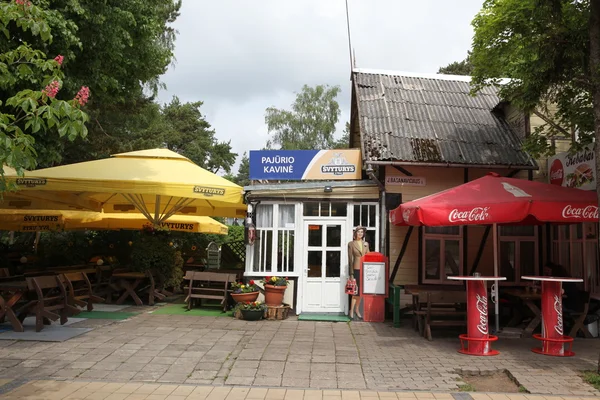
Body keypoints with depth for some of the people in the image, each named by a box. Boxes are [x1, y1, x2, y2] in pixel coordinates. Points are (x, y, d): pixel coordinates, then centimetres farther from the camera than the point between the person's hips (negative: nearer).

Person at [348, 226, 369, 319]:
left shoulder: (366, 243, 11)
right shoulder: (351, 244, -2)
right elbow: (350, 259, -4)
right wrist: (351, 274, -8)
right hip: (356, 269, -4)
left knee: (361, 290, 9)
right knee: (356, 291, -6)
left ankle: (357, 309, 22)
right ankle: (352, 311, 5)